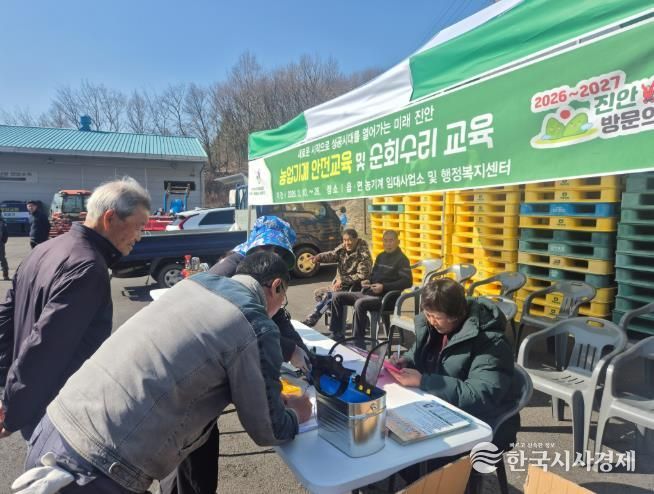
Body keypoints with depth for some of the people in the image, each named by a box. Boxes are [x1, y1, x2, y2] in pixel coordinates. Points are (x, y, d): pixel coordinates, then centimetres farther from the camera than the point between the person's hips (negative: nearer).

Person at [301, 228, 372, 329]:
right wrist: (319, 257, -33)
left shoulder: (363, 254, -15)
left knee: (328, 296, -25)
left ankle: (310, 320, -15)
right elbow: (332, 255, -11)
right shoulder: (342, 248, 5)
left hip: (353, 288, -8)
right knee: (318, 293, 0)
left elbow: (363, 275, -20)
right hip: (339, 284, 8)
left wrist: (343, 280, -22)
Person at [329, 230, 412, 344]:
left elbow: (408, 281, -16)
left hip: (385, 297, -8)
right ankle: (337, 334, 4)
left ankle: (358, 341, -24)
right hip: (367, 292, 8)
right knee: (337, 296, 0)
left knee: (359, 304, -36)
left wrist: (384, 287, -22)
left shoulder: (401, 259, -5)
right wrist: (367, 281, 3)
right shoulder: (380, 256, 19)